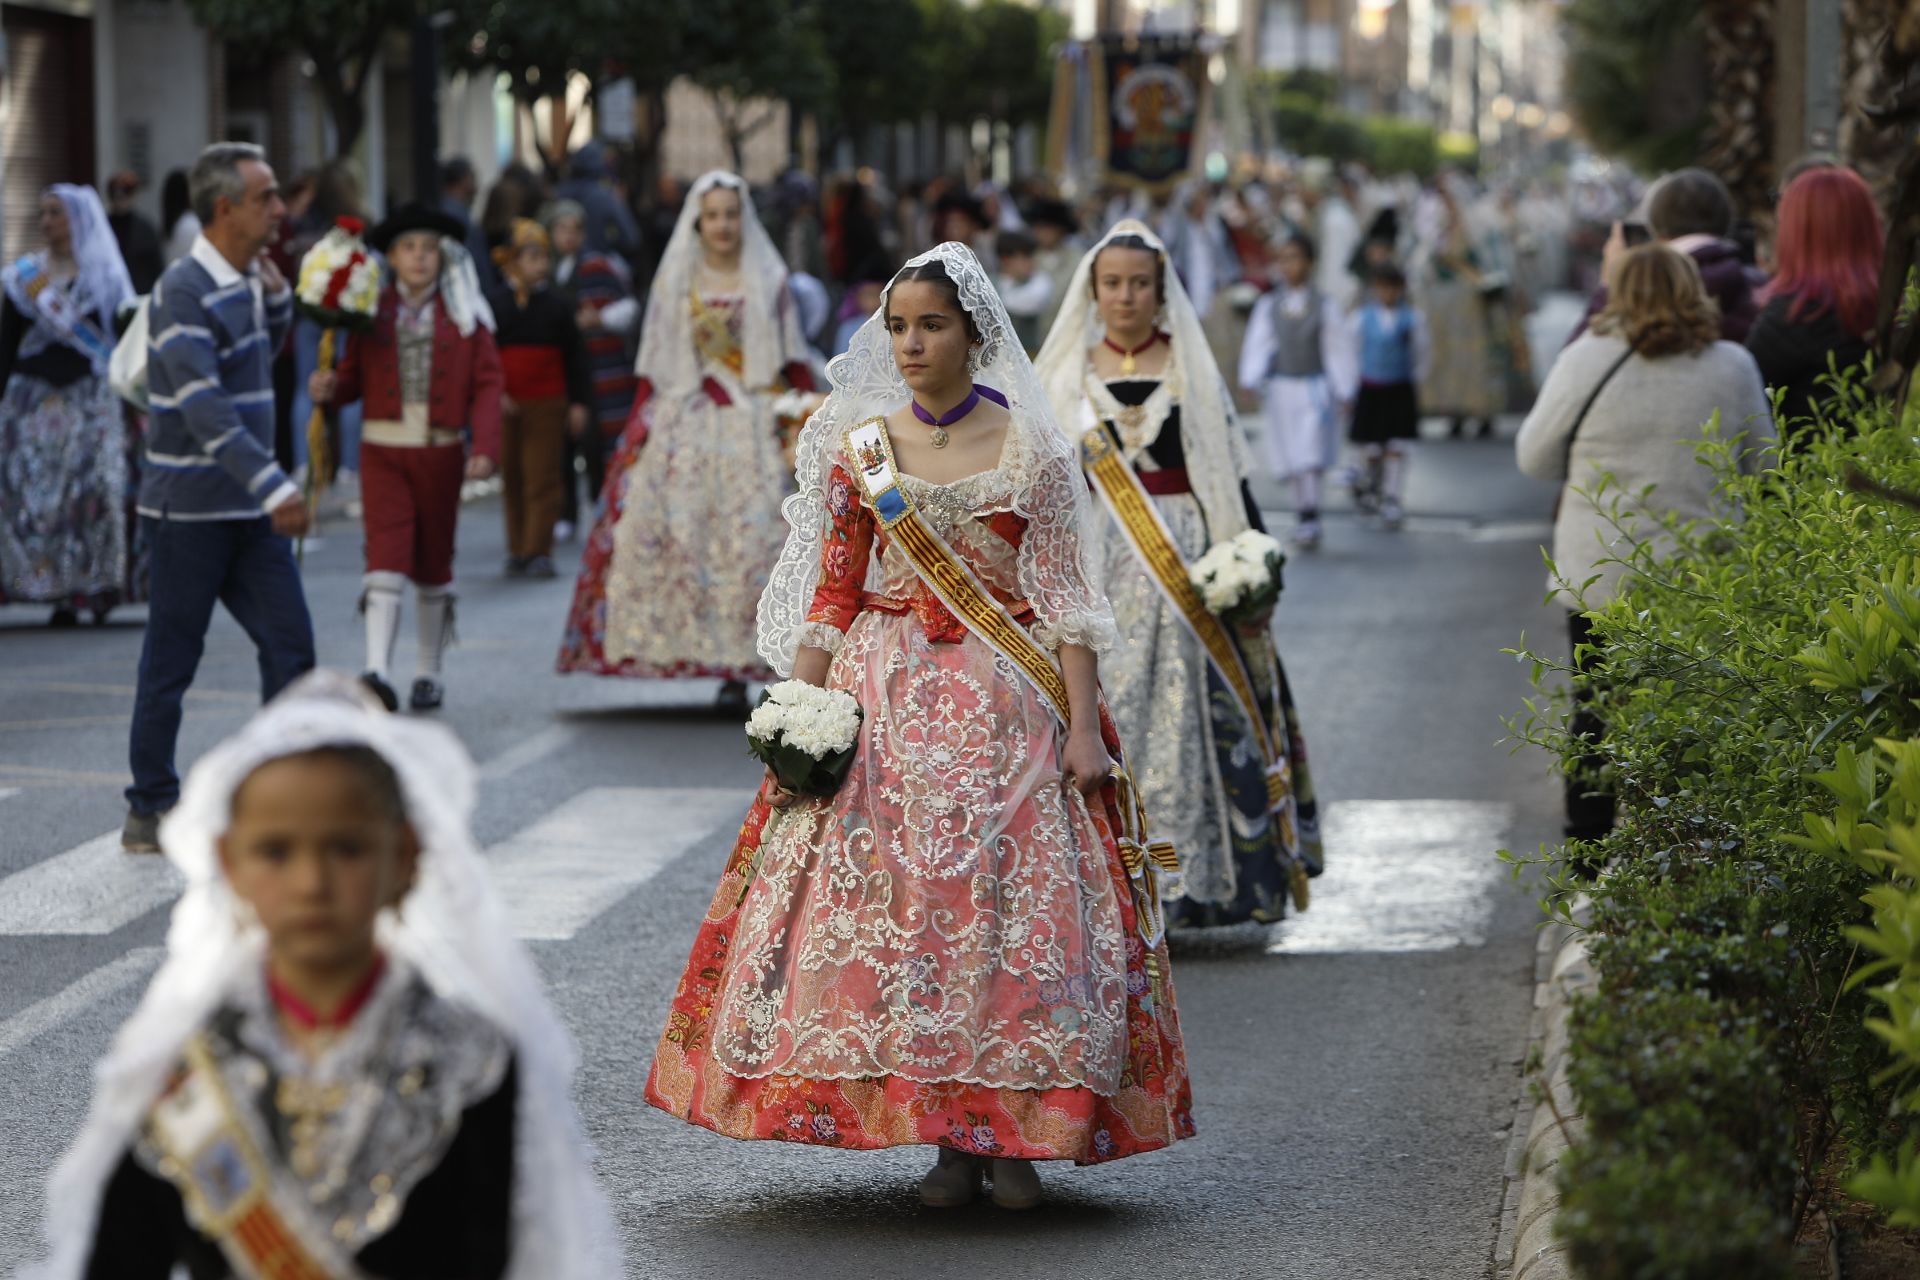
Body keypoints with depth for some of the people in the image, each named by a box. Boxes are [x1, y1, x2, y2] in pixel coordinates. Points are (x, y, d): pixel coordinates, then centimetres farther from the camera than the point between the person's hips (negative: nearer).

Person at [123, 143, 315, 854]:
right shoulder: (183, 292, -17)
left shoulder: (246, 280, 10)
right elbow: (203, 405, -28)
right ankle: (150, 813, 11)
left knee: (290, 645, 4)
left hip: (248, 509, 8)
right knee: (171, 661, 1)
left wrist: (277, 295, 7)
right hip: (191, 507, -8)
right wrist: (273, 486, -36)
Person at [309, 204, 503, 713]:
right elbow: (355, 376, 7)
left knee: (433, 564, 10)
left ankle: (430, 674, 21)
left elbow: (488, 384, 1)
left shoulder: (462, 313, 4)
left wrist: (485, 446, -11)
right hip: (384, 447, -1)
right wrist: (330, 388, -16)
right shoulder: (371, 309, 5)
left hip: (441, 451, 1)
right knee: (386, 556, -14)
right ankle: (378, 670, -23)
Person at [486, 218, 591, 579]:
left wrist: (580, 402, 2)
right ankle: (517, 551, 15)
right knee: (512, 479, 8)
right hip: (505, 405, 1)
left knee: (542, 478, -5)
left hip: (547, 404, -1)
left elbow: (575, 356, 6)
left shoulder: (556, 304, 1)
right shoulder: (494, 303, 0)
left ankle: (538, 551, -4)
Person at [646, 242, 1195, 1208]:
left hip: (1006, 695, -2)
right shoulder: (859, 448, 5)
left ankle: (1012, 1132, 3)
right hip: (886, 697, 2)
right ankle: (949, 1135, 3)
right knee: (902, 896, -3)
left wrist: (1083, 727, -9)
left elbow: (1064, 598, -3)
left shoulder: (1031, 449, -1)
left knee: (1011, 897, -5)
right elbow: (832, 595, 7)